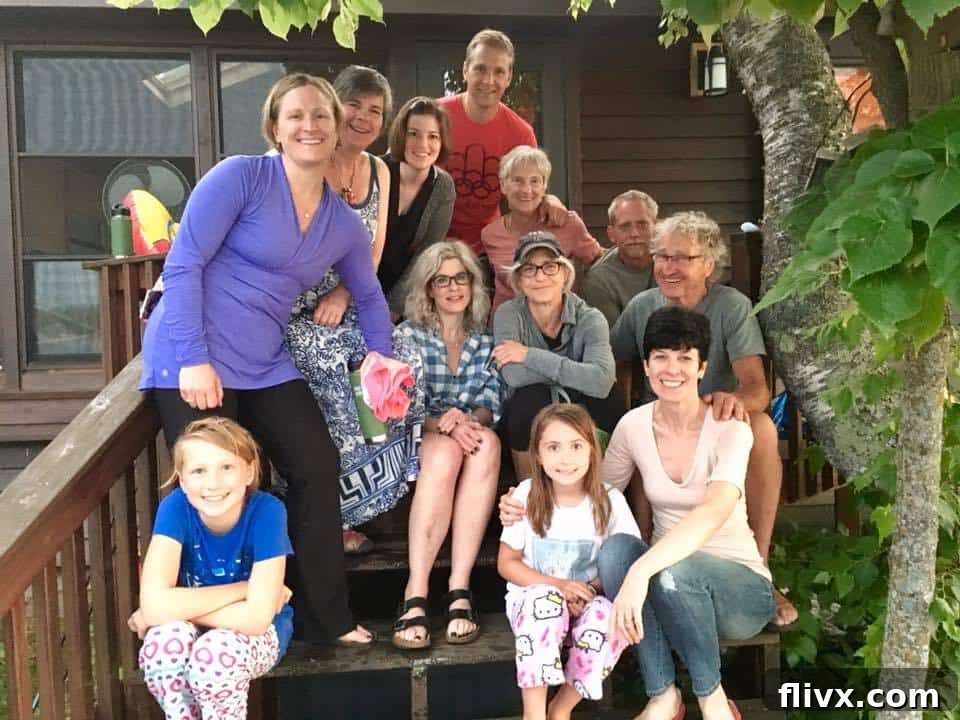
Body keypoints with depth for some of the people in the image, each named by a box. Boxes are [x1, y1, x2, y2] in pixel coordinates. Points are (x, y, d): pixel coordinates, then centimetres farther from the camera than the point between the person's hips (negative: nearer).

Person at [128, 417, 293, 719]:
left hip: (256, 633, -2)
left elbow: (257, 617, -30)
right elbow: (154, 603, -31)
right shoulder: (175, 507, -21)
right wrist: (243, 588, -27)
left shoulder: (267, 511, -27)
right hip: (194, 630, 2)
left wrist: (182, 607, -22)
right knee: (165, 639, -31)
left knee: (217, 651, -33)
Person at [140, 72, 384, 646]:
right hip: (194, 359, -6)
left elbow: (370, 297, 22)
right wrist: (194, 359, -19)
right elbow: (183, 265, -13)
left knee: (318, 470, 4)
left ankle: (326, 619, 19)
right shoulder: (241, 176, -9)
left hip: (265, 365, 6)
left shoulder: (344, 223, 8)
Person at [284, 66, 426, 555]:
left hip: (344, 306, 5)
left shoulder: (378, 172, 12)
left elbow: (373, 251, 11)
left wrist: (341, 295, -6)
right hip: (292, 306, -5)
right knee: (328, 362, -27)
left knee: (404, 362, -13)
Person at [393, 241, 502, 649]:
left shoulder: (486, 342, 13)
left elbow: (491, 408, 1)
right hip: (416, 445, -2)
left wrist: (466, 419, -23)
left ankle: (459, 588, -37)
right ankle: (415, 595, -40)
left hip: (470, 444, 2)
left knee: (489, 443, -34)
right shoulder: (408, 335, 6)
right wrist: (442, 425, -26)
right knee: (445, 453, -37)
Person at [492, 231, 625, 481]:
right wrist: (573, 373, -22)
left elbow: (602, 380, -30)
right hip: (526, 421, -1)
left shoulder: (590, 319, -11)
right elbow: (514, 376, -29)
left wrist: (530, 355, -28)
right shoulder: (509, 314, -12)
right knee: (532, 398, -32)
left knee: (609, 396, -28)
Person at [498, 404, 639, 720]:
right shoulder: (526, 496, -10)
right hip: (532, 598, -1)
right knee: (545, 600, -34)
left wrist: (588, 592, -21)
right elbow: (507, 564, -4)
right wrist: (558, 585, -19)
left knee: (613, 617, -30)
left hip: (589, 602, 1)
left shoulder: (610, 500, -9)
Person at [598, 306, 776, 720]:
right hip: (666, 570, 4)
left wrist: (641, 571, -47)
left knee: (673, 572, -36)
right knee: (614, 547, -28)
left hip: (739, 586, -3)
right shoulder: (634, 425, -4)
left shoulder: (729, 429, -18)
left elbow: (712, 514, -35)